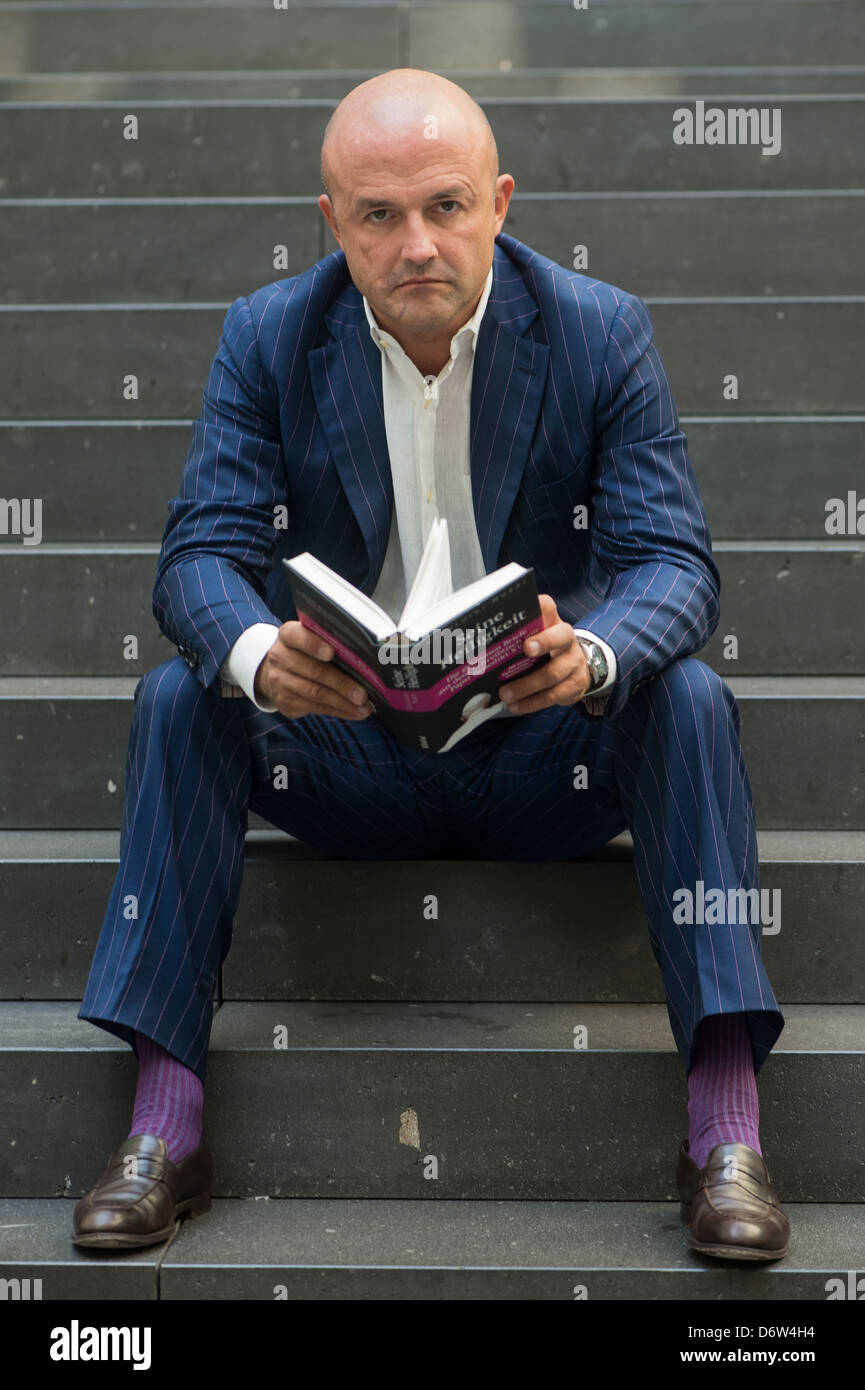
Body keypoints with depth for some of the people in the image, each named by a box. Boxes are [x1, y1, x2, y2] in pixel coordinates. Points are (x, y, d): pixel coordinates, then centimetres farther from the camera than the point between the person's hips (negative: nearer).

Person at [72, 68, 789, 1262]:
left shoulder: (603, 333, -7)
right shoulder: (267, 337, -5)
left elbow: (674, 559, -15)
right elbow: (201, 551, -12)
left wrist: (592, 655, -40)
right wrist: (257, 655, -38)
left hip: (544, 758, 0)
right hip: (345, 753, 1)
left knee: (686, 699, -29)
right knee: (178, 700, -25)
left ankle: (726, 1130, -28)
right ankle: (164, 1128, -23)